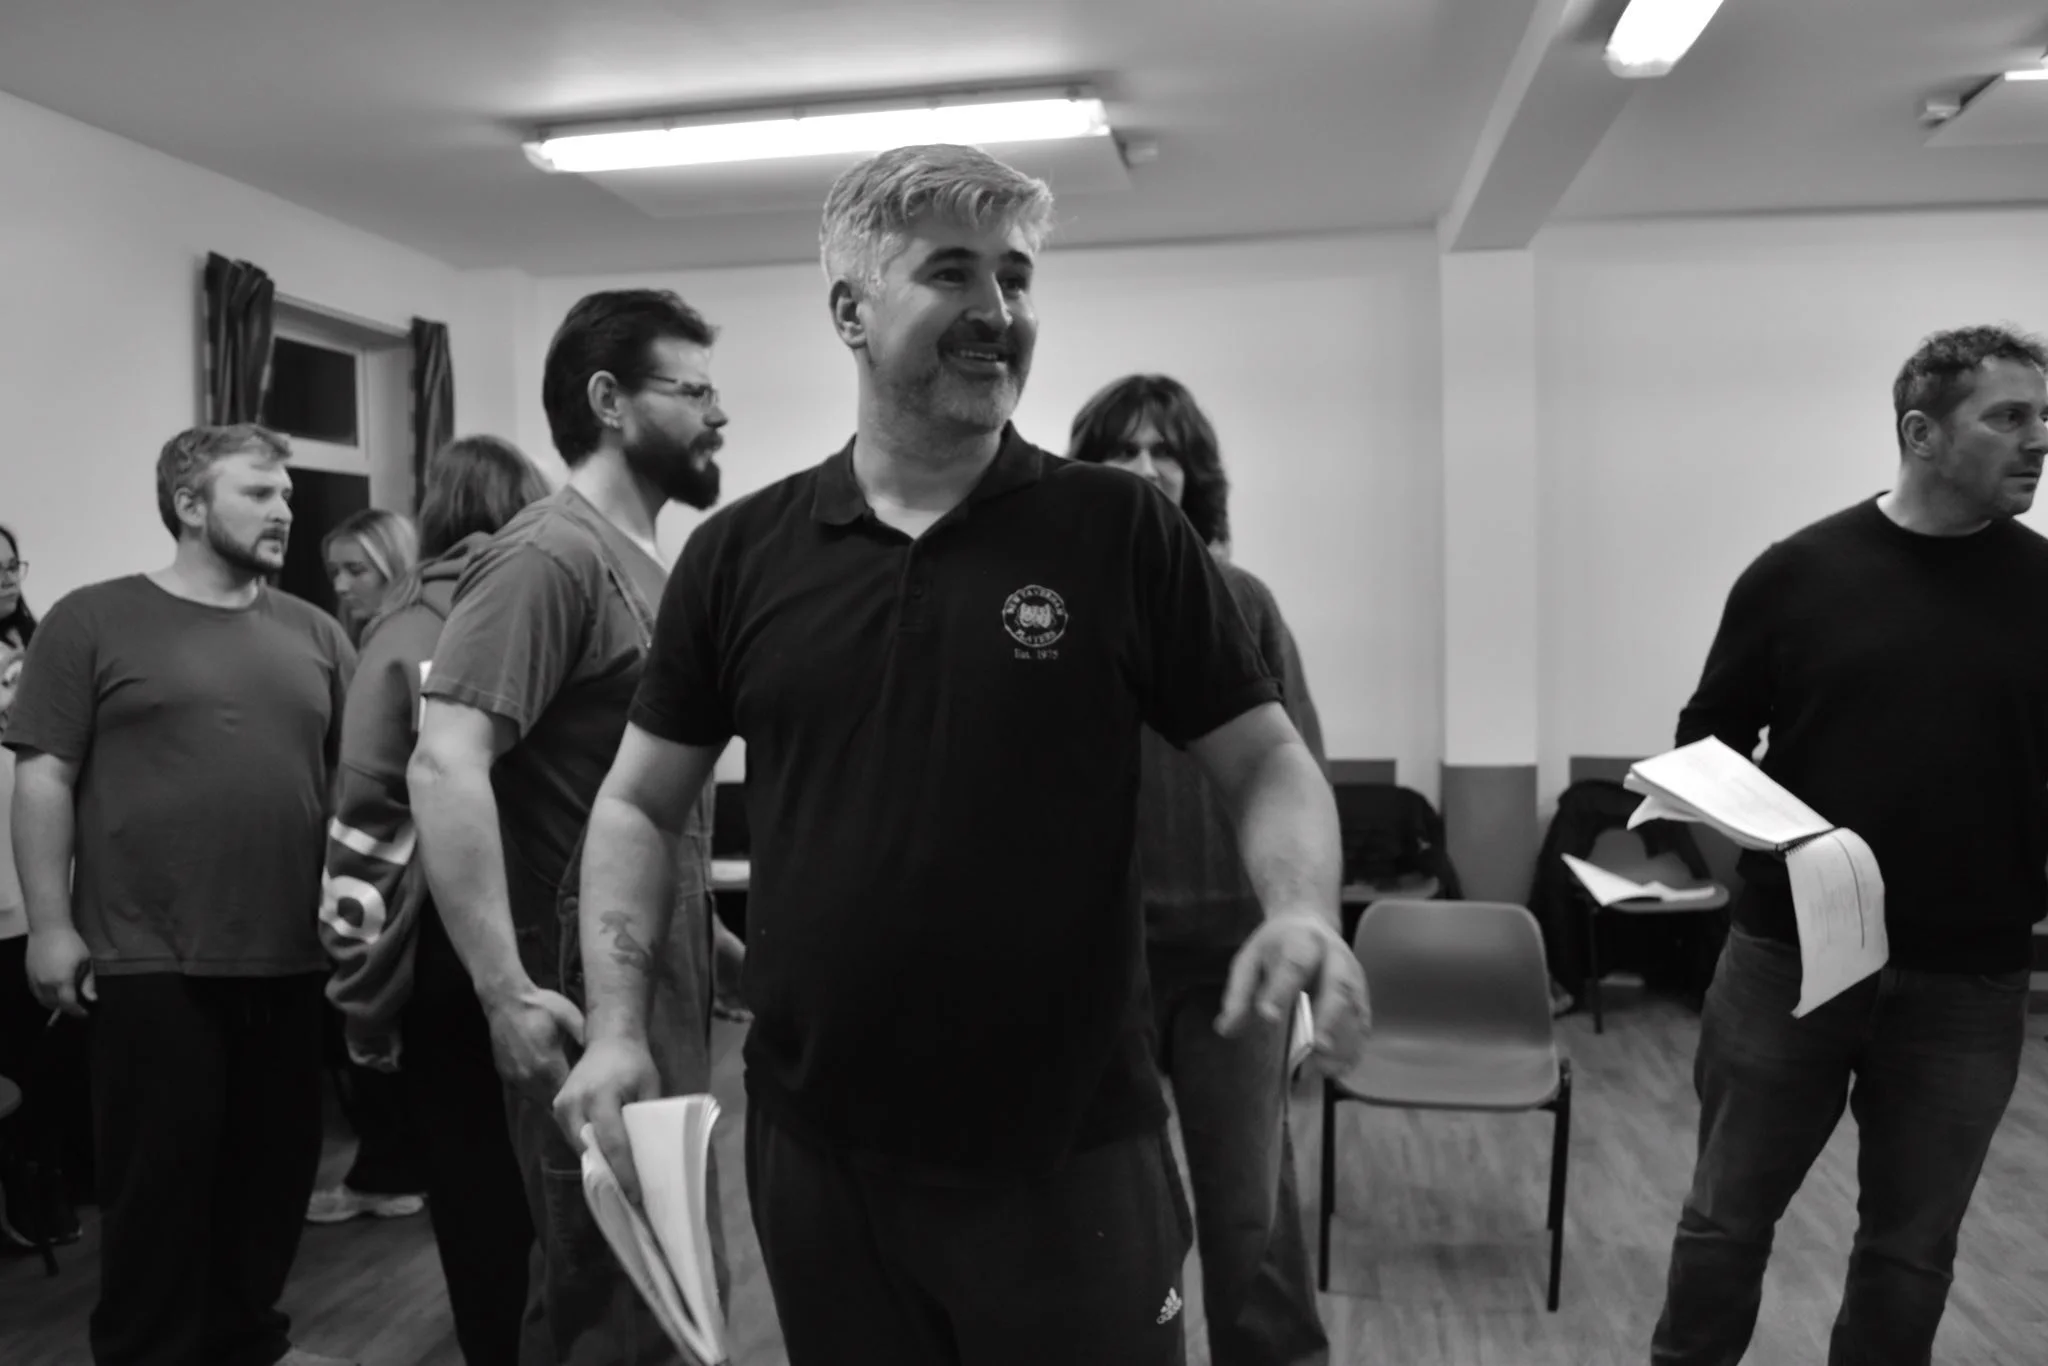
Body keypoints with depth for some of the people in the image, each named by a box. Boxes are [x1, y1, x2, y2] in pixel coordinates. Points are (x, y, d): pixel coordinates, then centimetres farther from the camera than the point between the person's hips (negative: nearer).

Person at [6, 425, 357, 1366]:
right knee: (161, 1172, 5)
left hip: (289, 956, 4)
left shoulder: (314, 634, 10)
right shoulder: (93, 621, -1)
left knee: (275, 1162, 12)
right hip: (151, 961, -4)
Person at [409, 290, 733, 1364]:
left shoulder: (644, 563, 13)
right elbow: (445, 767, -27)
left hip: (663, 985, 9)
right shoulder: (551, 553, -17)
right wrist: (505, 991, -30)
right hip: (594, 997, -9)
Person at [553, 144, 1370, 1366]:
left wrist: (1303, 912, -20)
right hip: (817, 1152, 2)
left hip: (1073, 1154, -2)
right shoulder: (739, 554, 1)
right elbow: (641, 805, 8)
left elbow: (1267, 760, -1)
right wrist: (620, 1024, -3)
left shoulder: (1123, 532, -5)